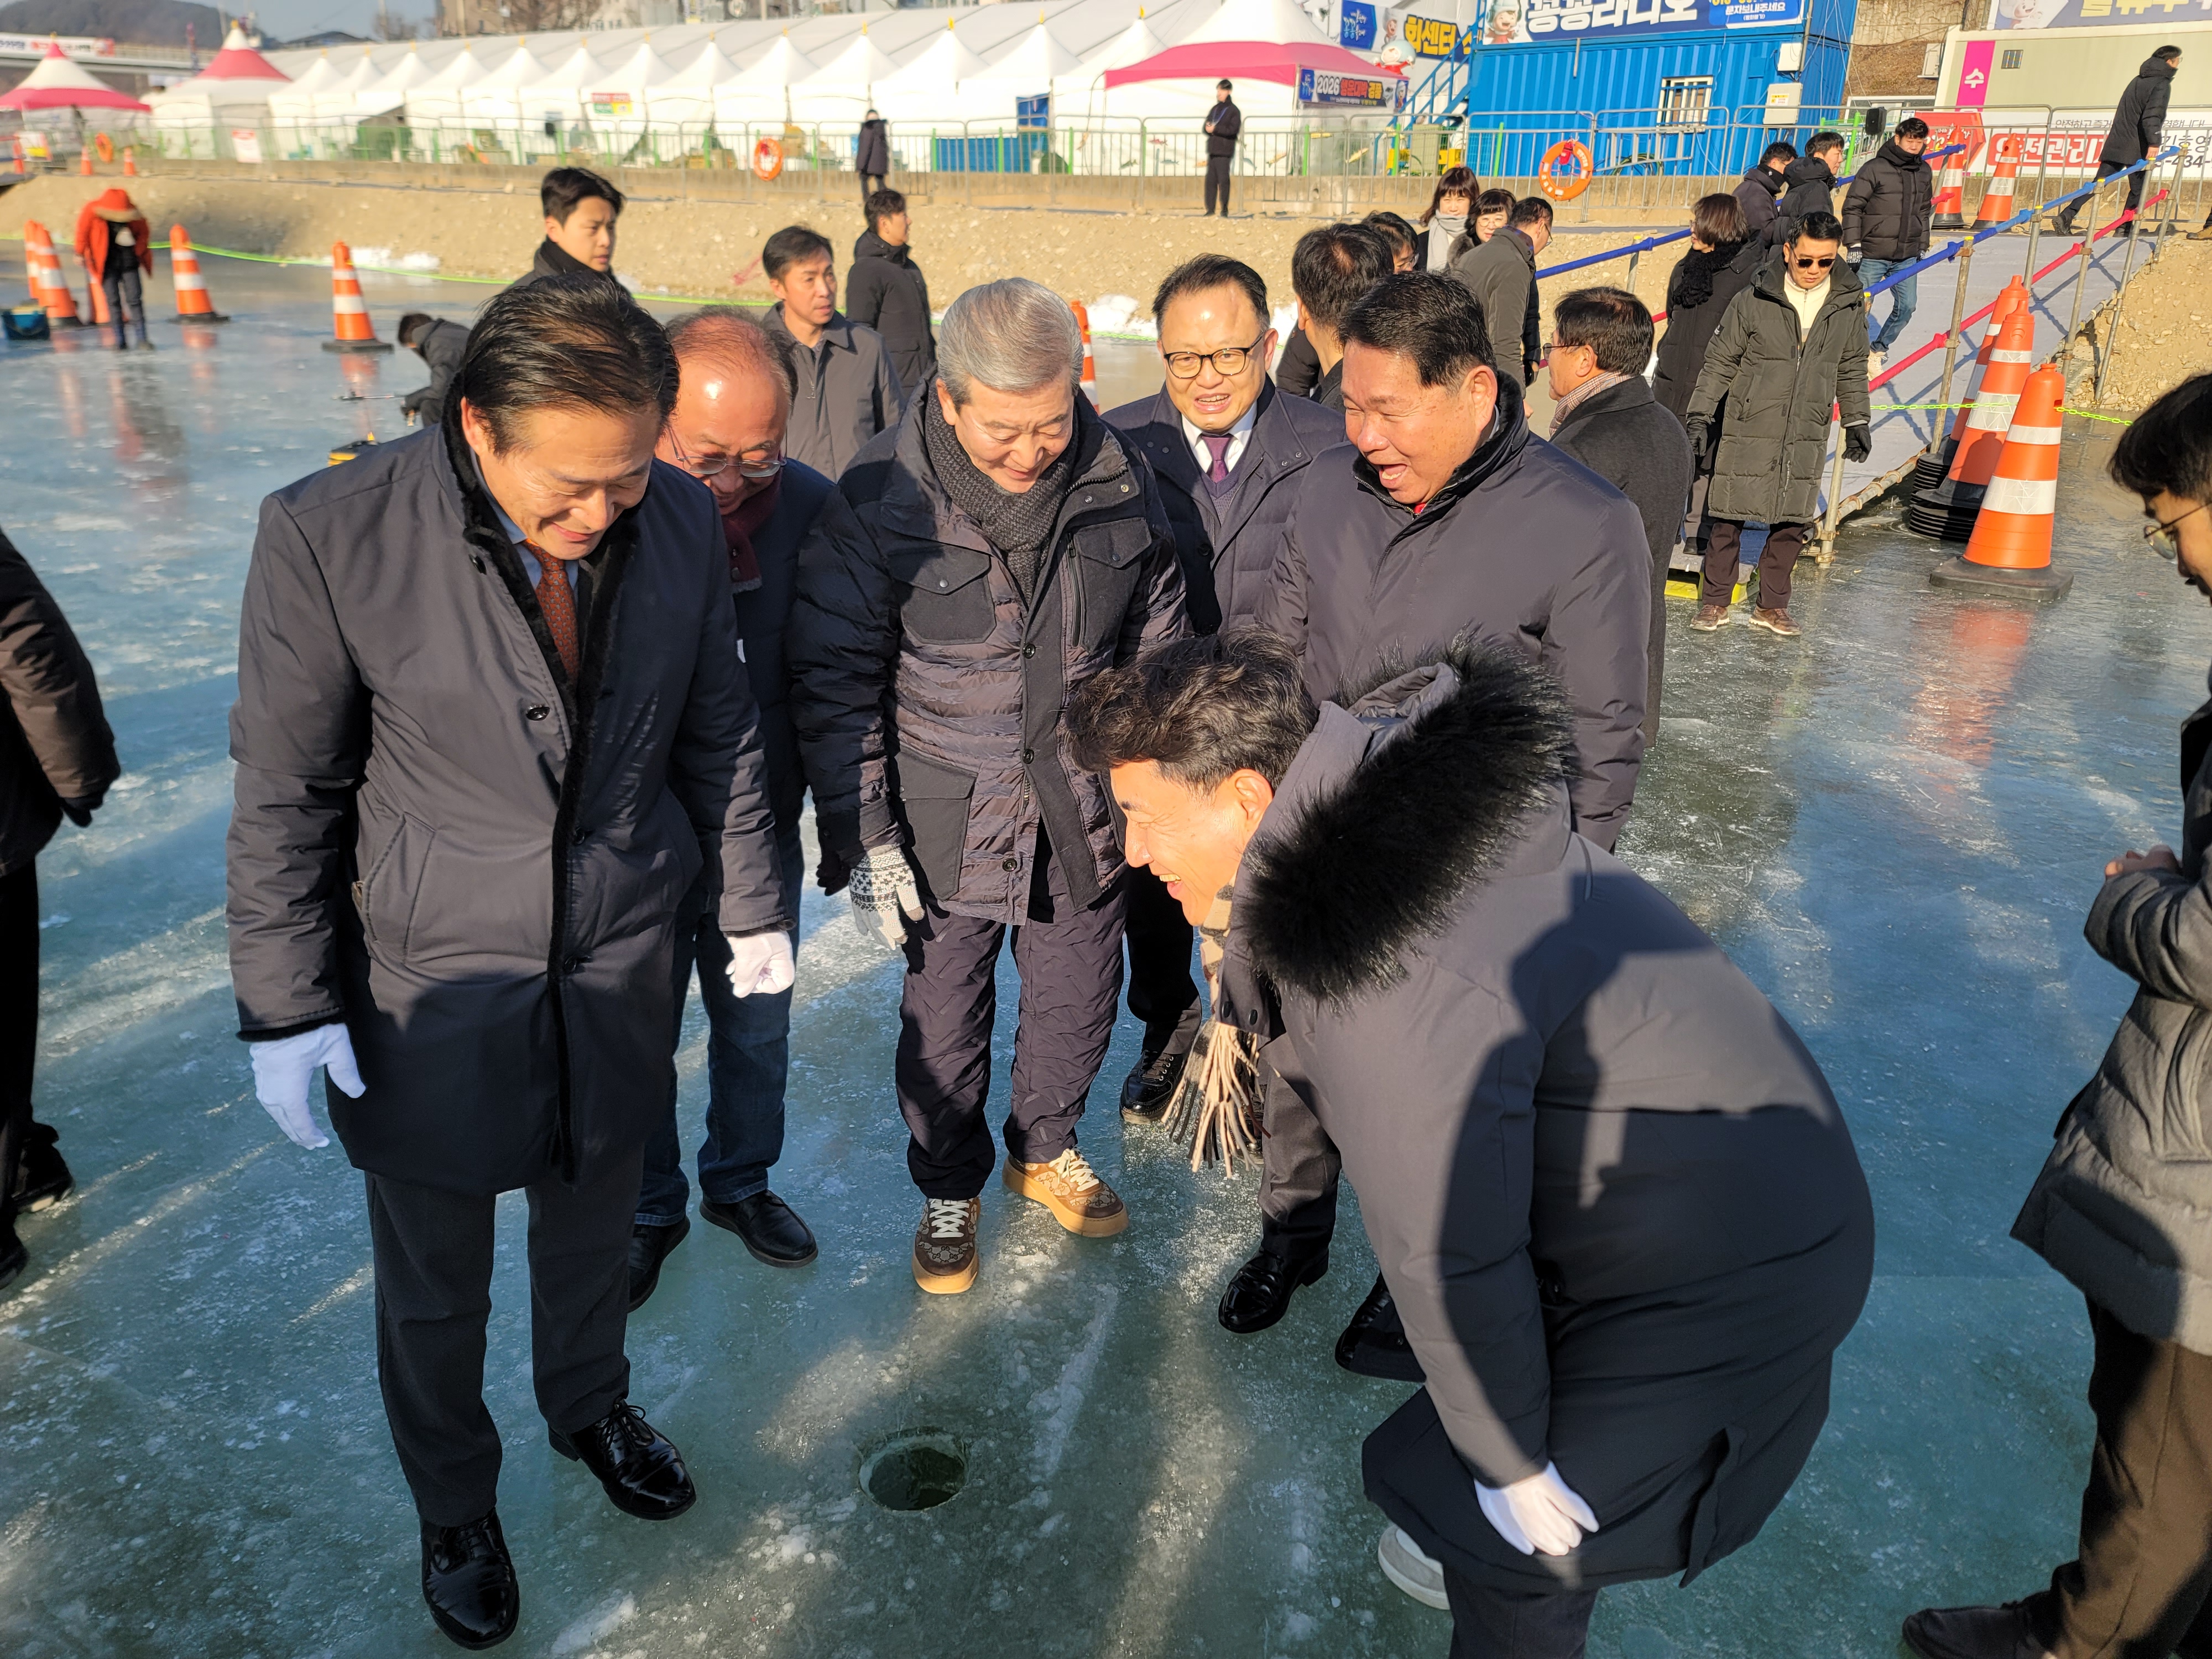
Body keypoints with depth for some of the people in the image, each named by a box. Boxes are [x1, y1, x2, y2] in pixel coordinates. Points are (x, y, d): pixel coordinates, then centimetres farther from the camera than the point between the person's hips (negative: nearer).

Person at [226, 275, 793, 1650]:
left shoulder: (681, 517, -10)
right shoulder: (330, 536, -21)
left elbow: (719, 729, 3)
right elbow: (285, 791, -11)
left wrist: (757, 904, 9)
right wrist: (286, 1006, -8)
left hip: (621, 969, 3)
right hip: (434, 986, -2)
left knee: (595, 1232, 25)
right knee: (435, 1288, 18)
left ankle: (591, 1407, 56)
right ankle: (455, 1507, 47)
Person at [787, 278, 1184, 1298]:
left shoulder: (1119, 484, -6)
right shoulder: (881, 501, -15)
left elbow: (1156, 645, 8)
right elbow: (833, 682, -9)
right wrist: (863, 839, -12)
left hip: (1082, 819, 3)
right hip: (943, 827, -2)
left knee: (1078, 1006, 18)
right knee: (943, 1025, 12)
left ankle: (1045, 1150, 47)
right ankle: (949, 1190, 39)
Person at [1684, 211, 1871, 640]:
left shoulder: (1849, 306, 4)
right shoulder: (1753, 301, -7)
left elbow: (1852, 370, 16)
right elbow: (1720, 362, 0)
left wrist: (1857, 421, 17)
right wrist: (1700, 416, -2)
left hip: (1807, 438, 3)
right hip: (1747, 431, -3)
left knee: (1792, 524, 7)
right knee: (1729, 518, 1)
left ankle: (1772, 606, 20)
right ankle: (1715, 603, 14)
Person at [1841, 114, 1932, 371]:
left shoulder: (1924, 172, 10)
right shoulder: (1874, 168, -8)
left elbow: (1924, 211, 20)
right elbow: (1852, 207, -8)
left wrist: (1923, 245, 18)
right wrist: (1853, 244, -14)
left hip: (1907, 256, 5)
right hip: (1872, 254, -5)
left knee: (1907, 305, 5)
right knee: (1862, 306, -3)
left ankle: (1878, 349, 23)